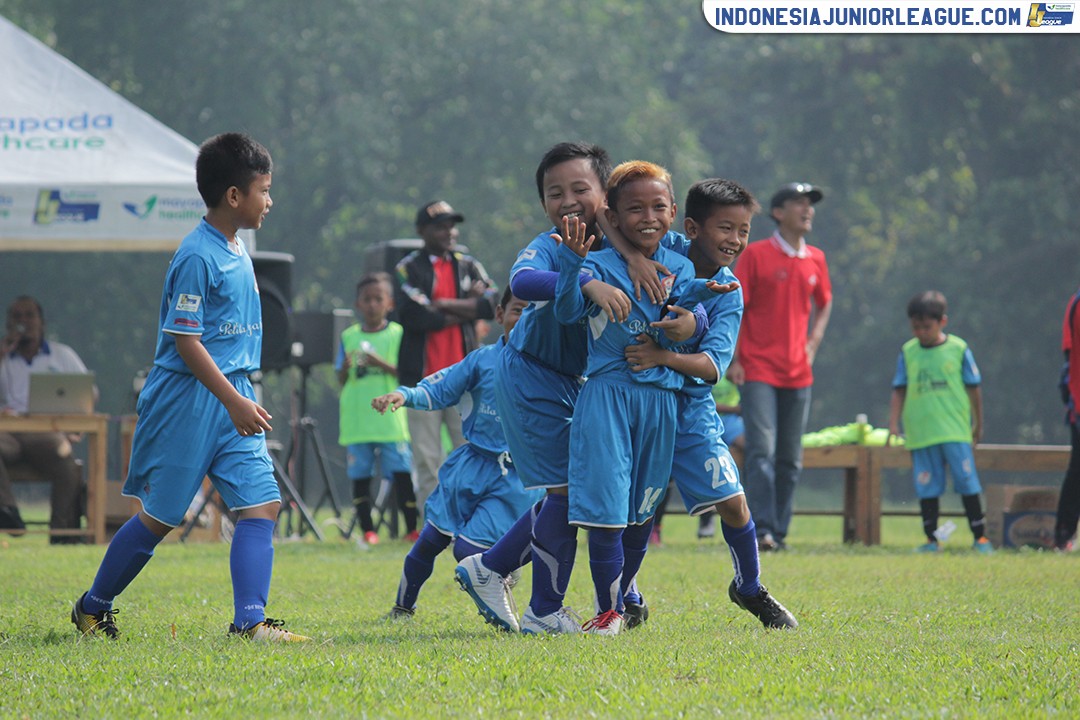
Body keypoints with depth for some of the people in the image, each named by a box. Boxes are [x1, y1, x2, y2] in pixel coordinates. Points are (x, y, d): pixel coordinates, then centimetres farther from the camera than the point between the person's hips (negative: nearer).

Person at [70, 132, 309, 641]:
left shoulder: (237, 251, 11)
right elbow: (186, 341, -20)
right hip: (189, 402, -8)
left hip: (232, 397, 8)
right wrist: (234, 402, -23)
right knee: (160, 515, 3)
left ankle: (249, 620, -11)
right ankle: (93, 608, 20)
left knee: (262, 502, -6)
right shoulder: (197, 256, -17)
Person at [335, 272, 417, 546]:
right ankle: (367, 530, 9)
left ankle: (412, 529, -2)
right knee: (360, 475, 2)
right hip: (357, 419, 2)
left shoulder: (397, 334, 3)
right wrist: (346, 367, -13)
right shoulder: (349, 336, 9)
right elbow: (340, 380, 9)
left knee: (401, 471, -7)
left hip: (390, 418, -2)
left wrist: (381, 364, -17)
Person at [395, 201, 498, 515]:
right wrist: (467, 309, -5)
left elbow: (493, 304, -4)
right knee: (427, 459, -1)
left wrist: (444, 305, -10)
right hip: (424, 378, -3)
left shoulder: (468, 266, 13)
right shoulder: (409, 269, 1)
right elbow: (414, 317, -14)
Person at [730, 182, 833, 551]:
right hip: (759, 371, -5)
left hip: (798, 373, 5)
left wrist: (813, 343, 12)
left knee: (791, 459, 7)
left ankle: (779, 531, 14)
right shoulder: (755, 254, -4)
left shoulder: (815, 259, 10)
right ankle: (762, 530, -18)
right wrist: (733, 359, -10)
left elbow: (824, 303, 27)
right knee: (762, 451, -15)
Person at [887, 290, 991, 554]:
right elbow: (899, 391, 8)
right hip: (921, 432, 2)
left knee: (967, 483, -3)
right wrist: (894, 426, -1)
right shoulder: (908, 353, 5)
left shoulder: (958, 349, 0)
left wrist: (978, 424, 12)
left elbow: (973, 388, 8)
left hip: (956, 431, -2)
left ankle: (980, 537, 4)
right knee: (927, 487, 3)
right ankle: (931, 539, 11)